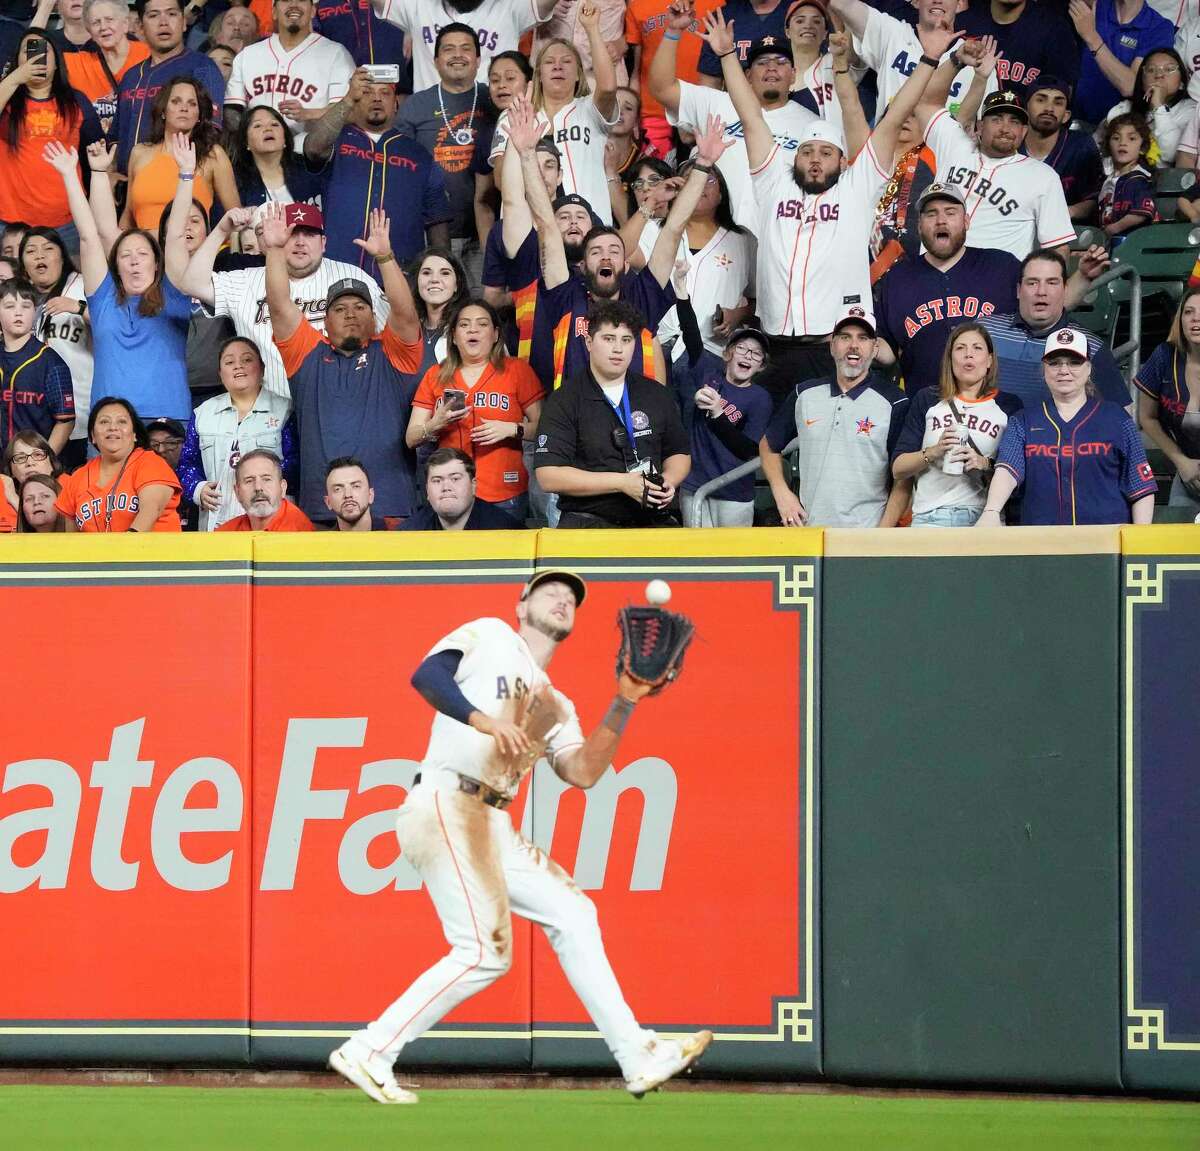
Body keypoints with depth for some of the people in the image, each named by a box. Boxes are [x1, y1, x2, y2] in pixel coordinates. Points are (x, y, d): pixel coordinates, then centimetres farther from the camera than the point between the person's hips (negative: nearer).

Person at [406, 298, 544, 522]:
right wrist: (436, 425, -9)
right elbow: (411, 439, 10)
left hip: (505, 496, -2)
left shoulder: (517, 370, 3)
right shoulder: (435, 376, 11)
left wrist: (512, 429, -17)